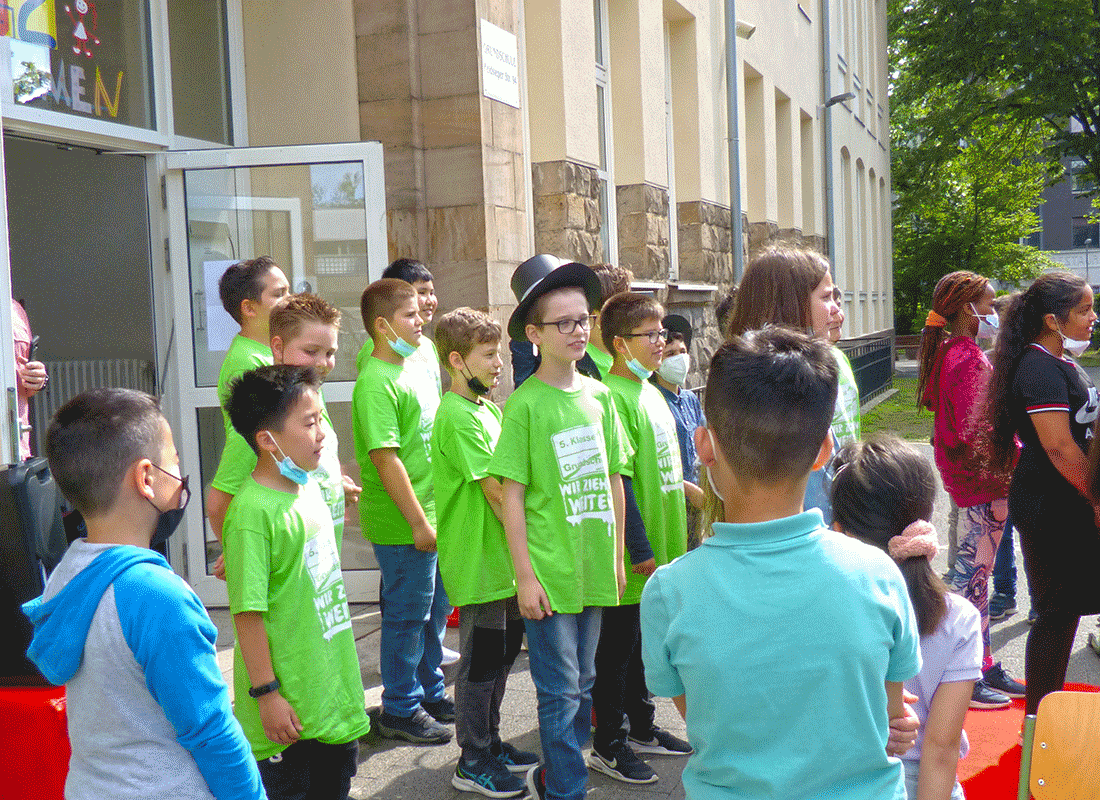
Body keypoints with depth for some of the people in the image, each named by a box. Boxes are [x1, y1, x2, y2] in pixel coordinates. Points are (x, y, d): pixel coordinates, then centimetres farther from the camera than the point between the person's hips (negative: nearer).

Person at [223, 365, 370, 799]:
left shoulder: (309, 488, 4)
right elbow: (248, 612, -21)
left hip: (331, 682, 8)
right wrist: (266, 694, -18)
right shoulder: (253, 511, -22)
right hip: (287, 701, -8)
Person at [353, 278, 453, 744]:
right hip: (402, 525, -9)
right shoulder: (375, 382, -18)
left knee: (435, 609, 19)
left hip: (433, 516, 9)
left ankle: (430, 692, 35)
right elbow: (385, 458, -22)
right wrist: (418, 521, -20)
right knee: (407, 615, 3)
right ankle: (400, 709, 18)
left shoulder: (416, 370, 10)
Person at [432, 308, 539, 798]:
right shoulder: (458, 416, -18)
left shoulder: (487, 408, 13)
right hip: (478, 561, -9)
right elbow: (495, 491, -20)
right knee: (481, 662, 1)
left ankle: (490, 744, 31)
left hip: (503, 559, 9)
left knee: (501, 654, 17)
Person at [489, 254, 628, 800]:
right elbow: (512, 494, -9)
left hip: (595, 568, 6)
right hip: (548, 571, -6)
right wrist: (524, 575, -11)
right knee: (561, 693, 2)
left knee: (582, 686, 16)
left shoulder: (598, 395, 6)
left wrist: (617, 556, 14)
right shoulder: (526, 403, -10)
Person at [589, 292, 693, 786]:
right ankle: (607, 746, 14)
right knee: (618, 645, 3)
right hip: (632, 558, -9)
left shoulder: (648, 390, 11)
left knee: (643, 641, 19)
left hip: (660, 550, 9)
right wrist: (641, 549, -21)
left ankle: (642, 727, 33)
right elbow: (618, 480, -21)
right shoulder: (612, 396, -18)